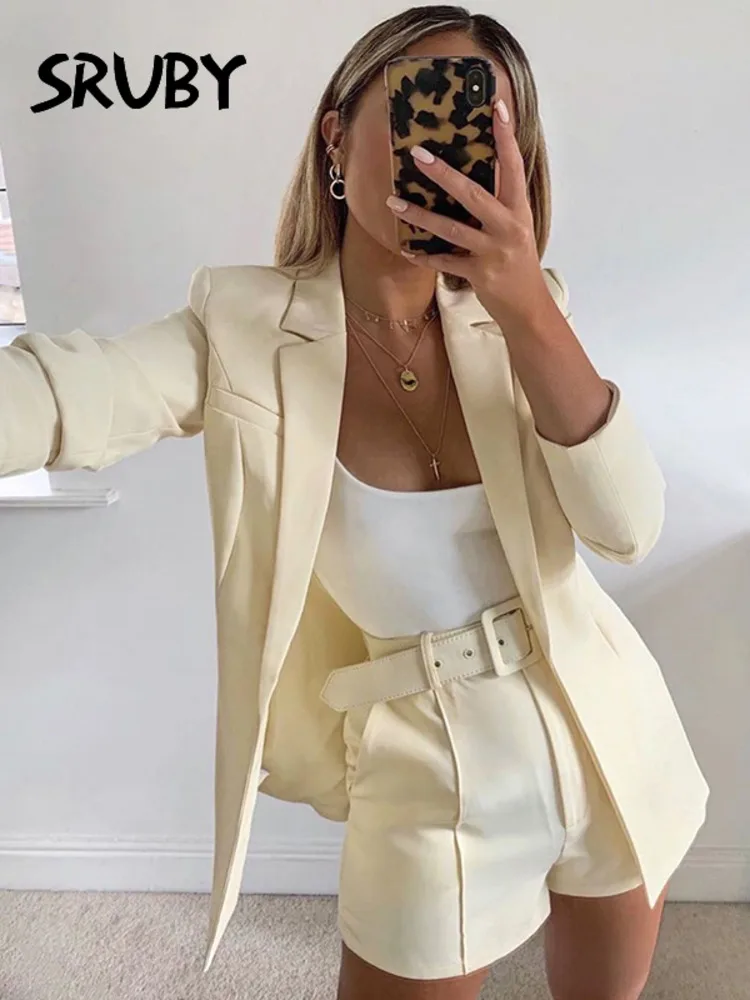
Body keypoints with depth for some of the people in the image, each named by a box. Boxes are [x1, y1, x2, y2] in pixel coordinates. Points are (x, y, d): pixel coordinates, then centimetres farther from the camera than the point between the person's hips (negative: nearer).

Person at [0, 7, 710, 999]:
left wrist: (528, 306, -28)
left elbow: (628, 525, -17)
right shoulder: (246, 329, -13)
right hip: (431, 775, -3)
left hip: (606, 732, 4)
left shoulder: (520, 315, -7)